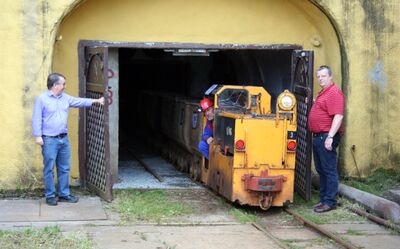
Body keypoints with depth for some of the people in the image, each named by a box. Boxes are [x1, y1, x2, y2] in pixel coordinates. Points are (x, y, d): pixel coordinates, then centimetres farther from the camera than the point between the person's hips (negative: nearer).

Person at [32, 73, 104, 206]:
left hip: (64, 139, 7)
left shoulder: (65, 98, 11)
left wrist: (96, 100, 9)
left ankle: (64, 194, 20)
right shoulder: (41, 99, -8)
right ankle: (50, 196, 9)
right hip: (49, 140, -6)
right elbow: (37, 119, -9)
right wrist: (38, 136, -14)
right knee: (49, 169, 0)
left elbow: (80, 101, 14)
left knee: (64, 169, 11)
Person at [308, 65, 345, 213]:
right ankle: (323, 199, 21)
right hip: (318, 136, 10)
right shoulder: (322, 93, 19)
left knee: (329, 170, -6)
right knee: (321, 170, 14)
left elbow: (338, 116, -21)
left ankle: (330, 202, -3)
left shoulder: (334, 93, -13)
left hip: (327, 137, -10)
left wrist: (330, 136, -26)